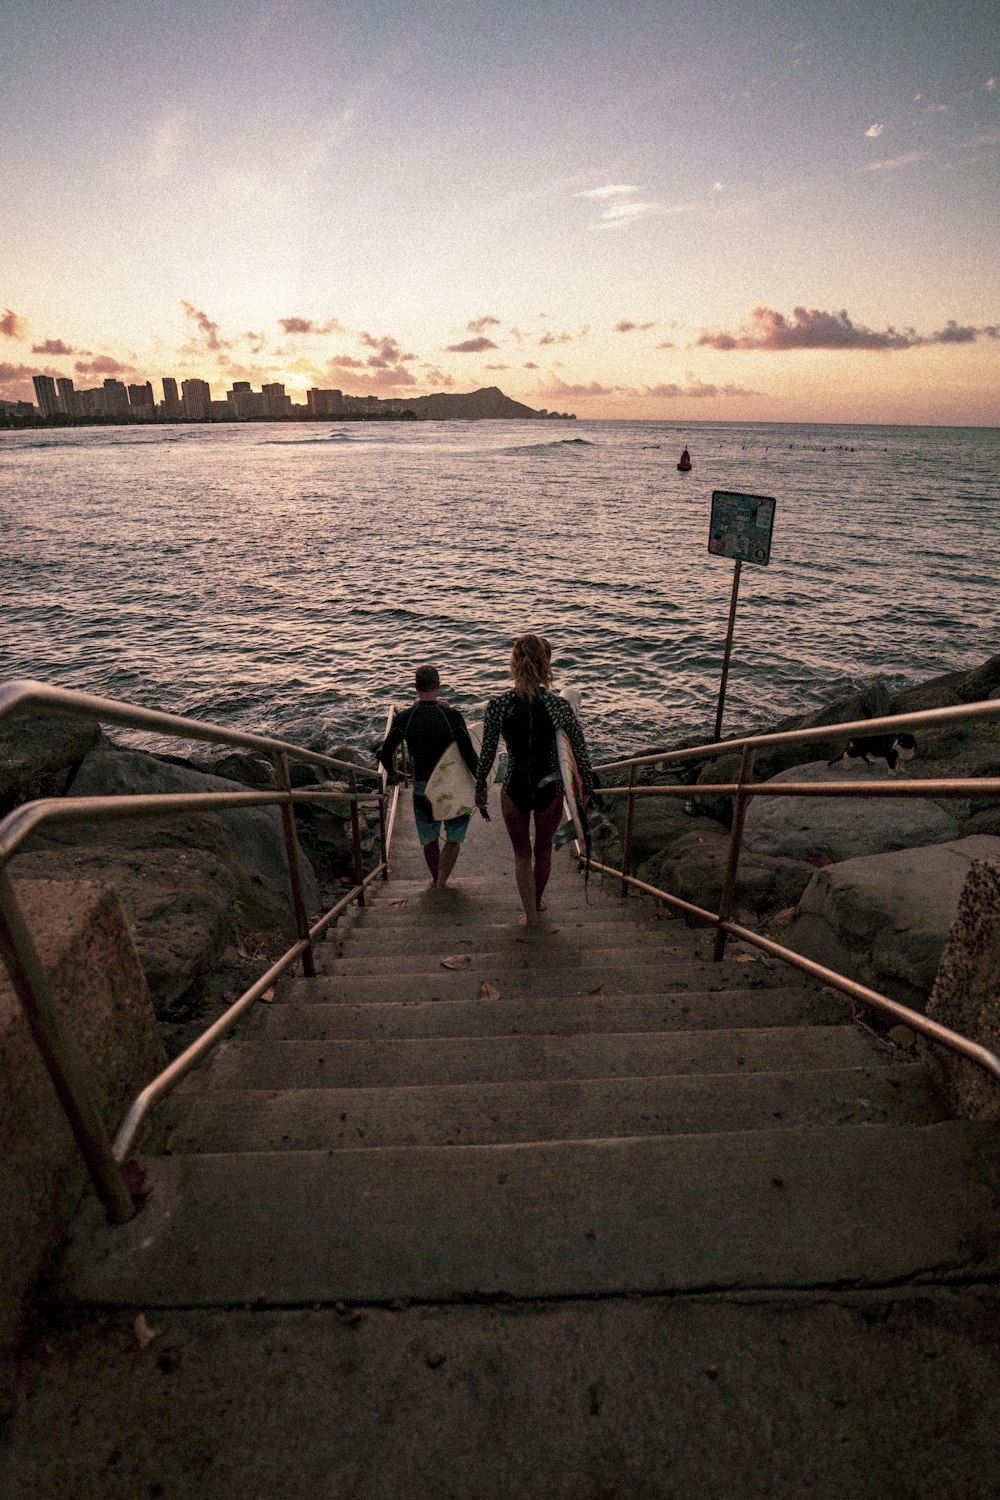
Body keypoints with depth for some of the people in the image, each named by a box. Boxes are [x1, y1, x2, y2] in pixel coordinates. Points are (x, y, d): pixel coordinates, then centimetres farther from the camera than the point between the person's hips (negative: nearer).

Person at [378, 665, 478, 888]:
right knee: (453, 839, 20)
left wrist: (393, 774, 14)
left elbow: (384, 755, -7)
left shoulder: (404, 718, -10)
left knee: (429, 839, 24)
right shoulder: (451, 716, -16)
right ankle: (442, 882, 19)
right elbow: (469, 755, -19)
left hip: (422, 788, 2)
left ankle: (436, 880, 41)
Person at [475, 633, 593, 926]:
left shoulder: (497, 705, -16)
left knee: (521, 853, 21)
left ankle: (531, 914, 30)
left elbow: (487, 752, -7)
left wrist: (480, 787, 9)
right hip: (550, 790, 1)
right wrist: (587, 787, 8)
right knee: (543, 849, 26)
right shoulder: (558, 705, -16)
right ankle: (537, 902, 47)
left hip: (515, 790, -1)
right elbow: (581, 751, -8)